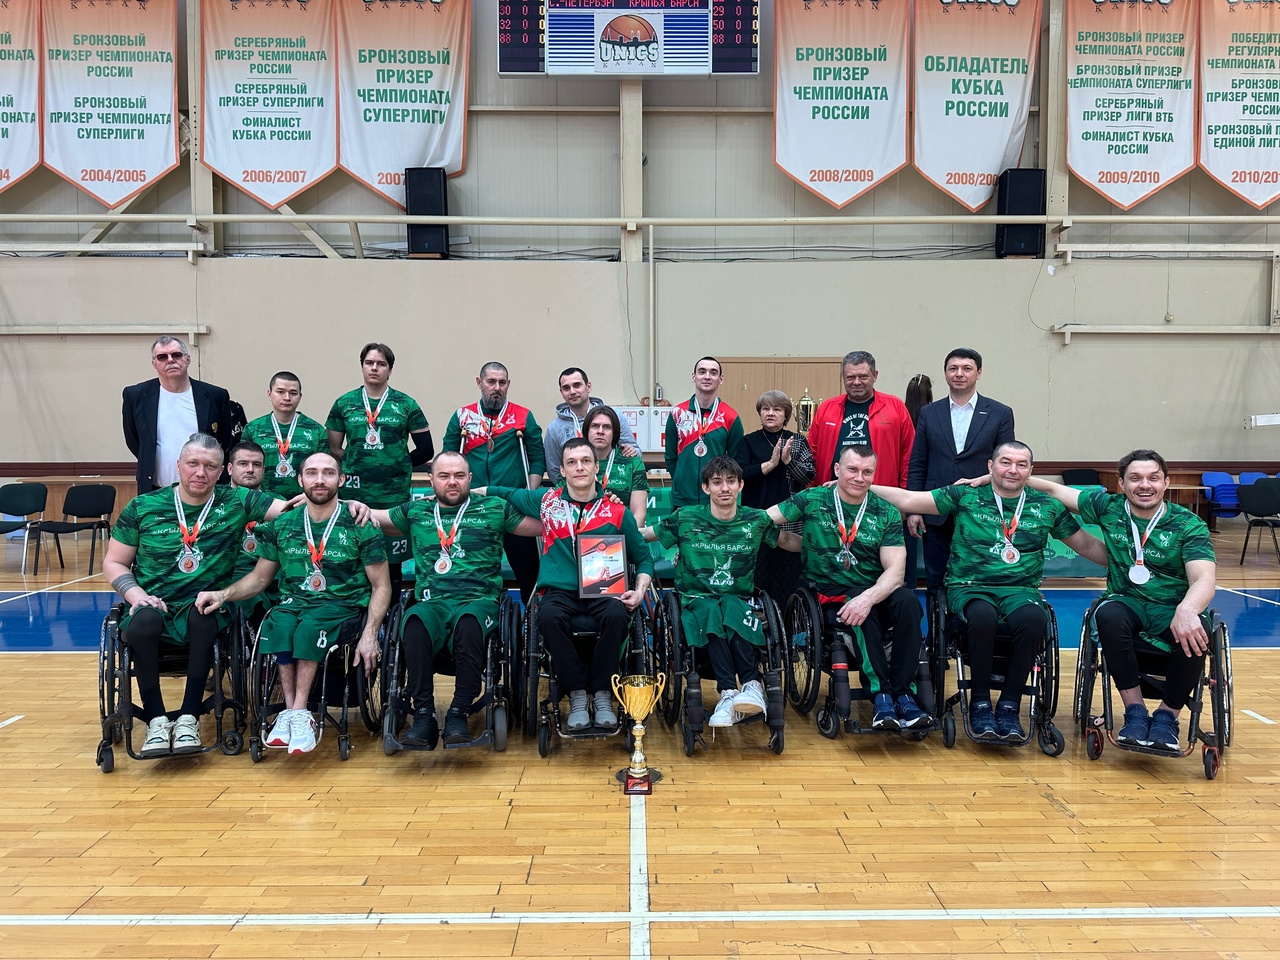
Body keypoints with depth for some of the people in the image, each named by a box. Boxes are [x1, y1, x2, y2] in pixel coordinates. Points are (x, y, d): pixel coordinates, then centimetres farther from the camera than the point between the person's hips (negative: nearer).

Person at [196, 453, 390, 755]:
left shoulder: (360, 527, -1)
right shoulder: (281, 526, 9)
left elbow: (381, 586, -1)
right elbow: (259, 578, 18)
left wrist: (369, 633, -15)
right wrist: (223, 594, -2)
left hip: (342, 606, -3)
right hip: (293, 603, 3)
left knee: (310, 626, -35)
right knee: (278, 625, -32)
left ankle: (296, 713, -26)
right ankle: (294, 713, -26)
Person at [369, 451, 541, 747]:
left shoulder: (493, 509, 16)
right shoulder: (415, 511, 22)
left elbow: (544, 525, 15)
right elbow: (371, 517, 31)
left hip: (479, 601, -1)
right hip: (432, 603, 2)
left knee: (468, 619, -39)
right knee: (414, 621, -35)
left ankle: (459, 714, -32)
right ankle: (423, 715, -30)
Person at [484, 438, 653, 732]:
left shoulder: (617, 511, 9)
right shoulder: (546, 500, 12)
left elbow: (643, 558, 16)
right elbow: (502, 493, 26)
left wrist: (639, 592, -1)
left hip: (604, 592, 0)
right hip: (560, 591, 0)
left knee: (616, 615, -35)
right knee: (549, 617, -35)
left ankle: (601, 693, -14)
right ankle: (577, 694, -17)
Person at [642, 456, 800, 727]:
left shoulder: (756, 520, 5)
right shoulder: (686, 519, 1)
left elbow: (788, 540, 19)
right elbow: (641, 534, 8)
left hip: (738, 600, 1)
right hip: (696, 600, -1)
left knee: (731, 608, -35)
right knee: (710, 611, -36)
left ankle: (736, 690, -34)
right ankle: (747, 685, -37)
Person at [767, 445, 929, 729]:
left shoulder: (887, 513, 4)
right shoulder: (812, 500, 3)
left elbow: (895, 571, -7)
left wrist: (868, 597, -25)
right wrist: (810, 547, -9)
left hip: (875, 592, 2)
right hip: (829, 594, -2)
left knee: (907, 601, -29)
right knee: (863, 612, -33)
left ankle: (903, 693, -23)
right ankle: (881, 695, -24)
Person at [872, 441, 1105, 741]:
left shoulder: (1047, 506, 13)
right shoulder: (965, 496, 6)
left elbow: (1087, 545, 21)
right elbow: (909, 500, 2)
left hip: (1020, 590, 2)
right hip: (969, 588, -2)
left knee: (1033, 618, -33)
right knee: (983, 615, -36)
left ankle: (1008, 705, -16)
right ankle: (980, 702, -15)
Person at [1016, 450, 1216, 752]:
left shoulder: (1189, 525, -6)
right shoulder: (1109, 508, 1)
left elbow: (1204, 580, -19)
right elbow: (1055, 490, 8)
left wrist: (1186, 609, -42)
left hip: (1172, 610, -1)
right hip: (1126, 602, 1)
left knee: (1197, 628, -35)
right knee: (1109, 614, -34)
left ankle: (1168, 715, -10)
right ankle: (1135, 712, -20)